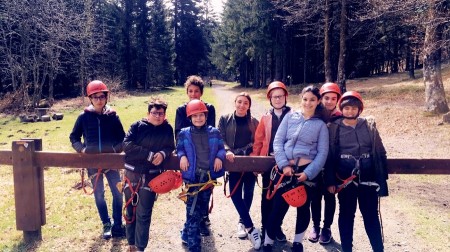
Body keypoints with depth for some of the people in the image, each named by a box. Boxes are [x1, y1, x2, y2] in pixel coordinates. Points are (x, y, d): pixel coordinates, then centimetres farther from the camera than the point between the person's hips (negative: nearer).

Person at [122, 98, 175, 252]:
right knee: (131, 210, 11)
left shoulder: (167, 129, 1)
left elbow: (170, 148, 8)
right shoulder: (137, 126, -4)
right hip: (132, 173, 1)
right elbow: (126, 145, -14)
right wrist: (149, 155, -19)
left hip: (151, 176, 0)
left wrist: (162, 154, -16)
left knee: (144, 214, 0)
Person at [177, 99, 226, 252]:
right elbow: (179, 148, 10)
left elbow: (221, 148, 10)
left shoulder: (214, 132, 4)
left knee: (201, 210, 16)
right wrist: (182, 156, -11)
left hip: (209, 177, 3)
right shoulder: (184, 133, 0)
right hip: (192, 177, -3)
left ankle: (186, 235, 39)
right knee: (193, 212, -4)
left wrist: (219, 157, -9)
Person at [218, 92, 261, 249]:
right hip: (234, 162, -1)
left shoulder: (254, 122, 7)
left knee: (248, 193, 7)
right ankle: (251, 228, -2)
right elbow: (220, 138, -4)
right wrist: (228, 151, -21)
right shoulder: (225, 119, 3)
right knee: (235, 194, -9)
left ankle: (243, 222, 29)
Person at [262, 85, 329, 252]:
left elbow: (322, 152, -1)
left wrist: (308, 173, -12)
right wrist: (283, 165, -11)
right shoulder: (289, 117, 5)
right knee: (278, 206, 1)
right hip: (286, 169, 0)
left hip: (307, 171, 0)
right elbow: (277, 142, 1)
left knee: (303, 207, 13)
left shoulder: (321, 124, 4)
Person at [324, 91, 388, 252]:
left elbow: (380, 152, 7)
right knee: (346, 215, 11)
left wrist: (382, 177, 3)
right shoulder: (334, 128, 0)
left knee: (371, 215, 7)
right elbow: (329, 156, 0)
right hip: (344, 179, -1)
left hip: (367, 178, 1)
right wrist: (330, 181, -3)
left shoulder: (369, 125, 4)